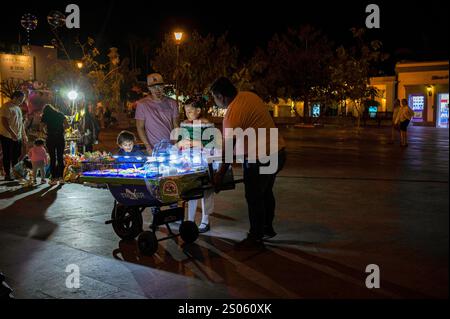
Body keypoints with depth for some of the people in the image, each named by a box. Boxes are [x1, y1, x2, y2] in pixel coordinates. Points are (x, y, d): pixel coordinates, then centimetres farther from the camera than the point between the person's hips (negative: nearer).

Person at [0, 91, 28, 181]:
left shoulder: (18, 108, 17)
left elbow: (21, 123, 22)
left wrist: (24, 135, 18)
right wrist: (12, 133, -29)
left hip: (18, 137, 8)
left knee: (16, 156, 10)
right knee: (7, 156, -1)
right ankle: (7, 174, 6)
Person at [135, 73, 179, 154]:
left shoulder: (172, 103, 7)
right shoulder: (142, 104, -3)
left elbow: (175, 126, 9)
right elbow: (140, 128, -2)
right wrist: (148, 147, -11)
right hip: (153, 149, -2)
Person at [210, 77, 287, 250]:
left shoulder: (233, 114, -20)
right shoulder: (249, 96, 5)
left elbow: (228, 148, -16)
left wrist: (220, 174, -6)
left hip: (260, 158, -9)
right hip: (277, 152, 9)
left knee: (254, 198, 4)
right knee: (265, 192, 22)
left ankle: (256, 238, 15)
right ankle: (267, 228, 37)